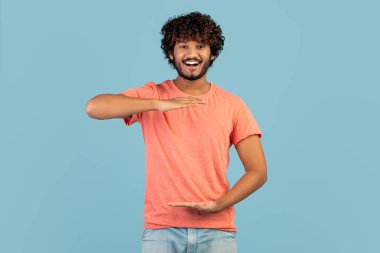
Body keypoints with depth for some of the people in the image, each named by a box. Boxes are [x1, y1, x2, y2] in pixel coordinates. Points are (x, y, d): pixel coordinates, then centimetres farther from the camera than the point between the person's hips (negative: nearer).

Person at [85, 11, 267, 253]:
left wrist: (218, 205, -12)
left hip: (216, 230, 1)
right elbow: (94, 107, -13)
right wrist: (159, 104, -22)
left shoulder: (232, 105, 4)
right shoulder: (151, 95, 2)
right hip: (161, 230, 0)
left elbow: (258, 171, 3)